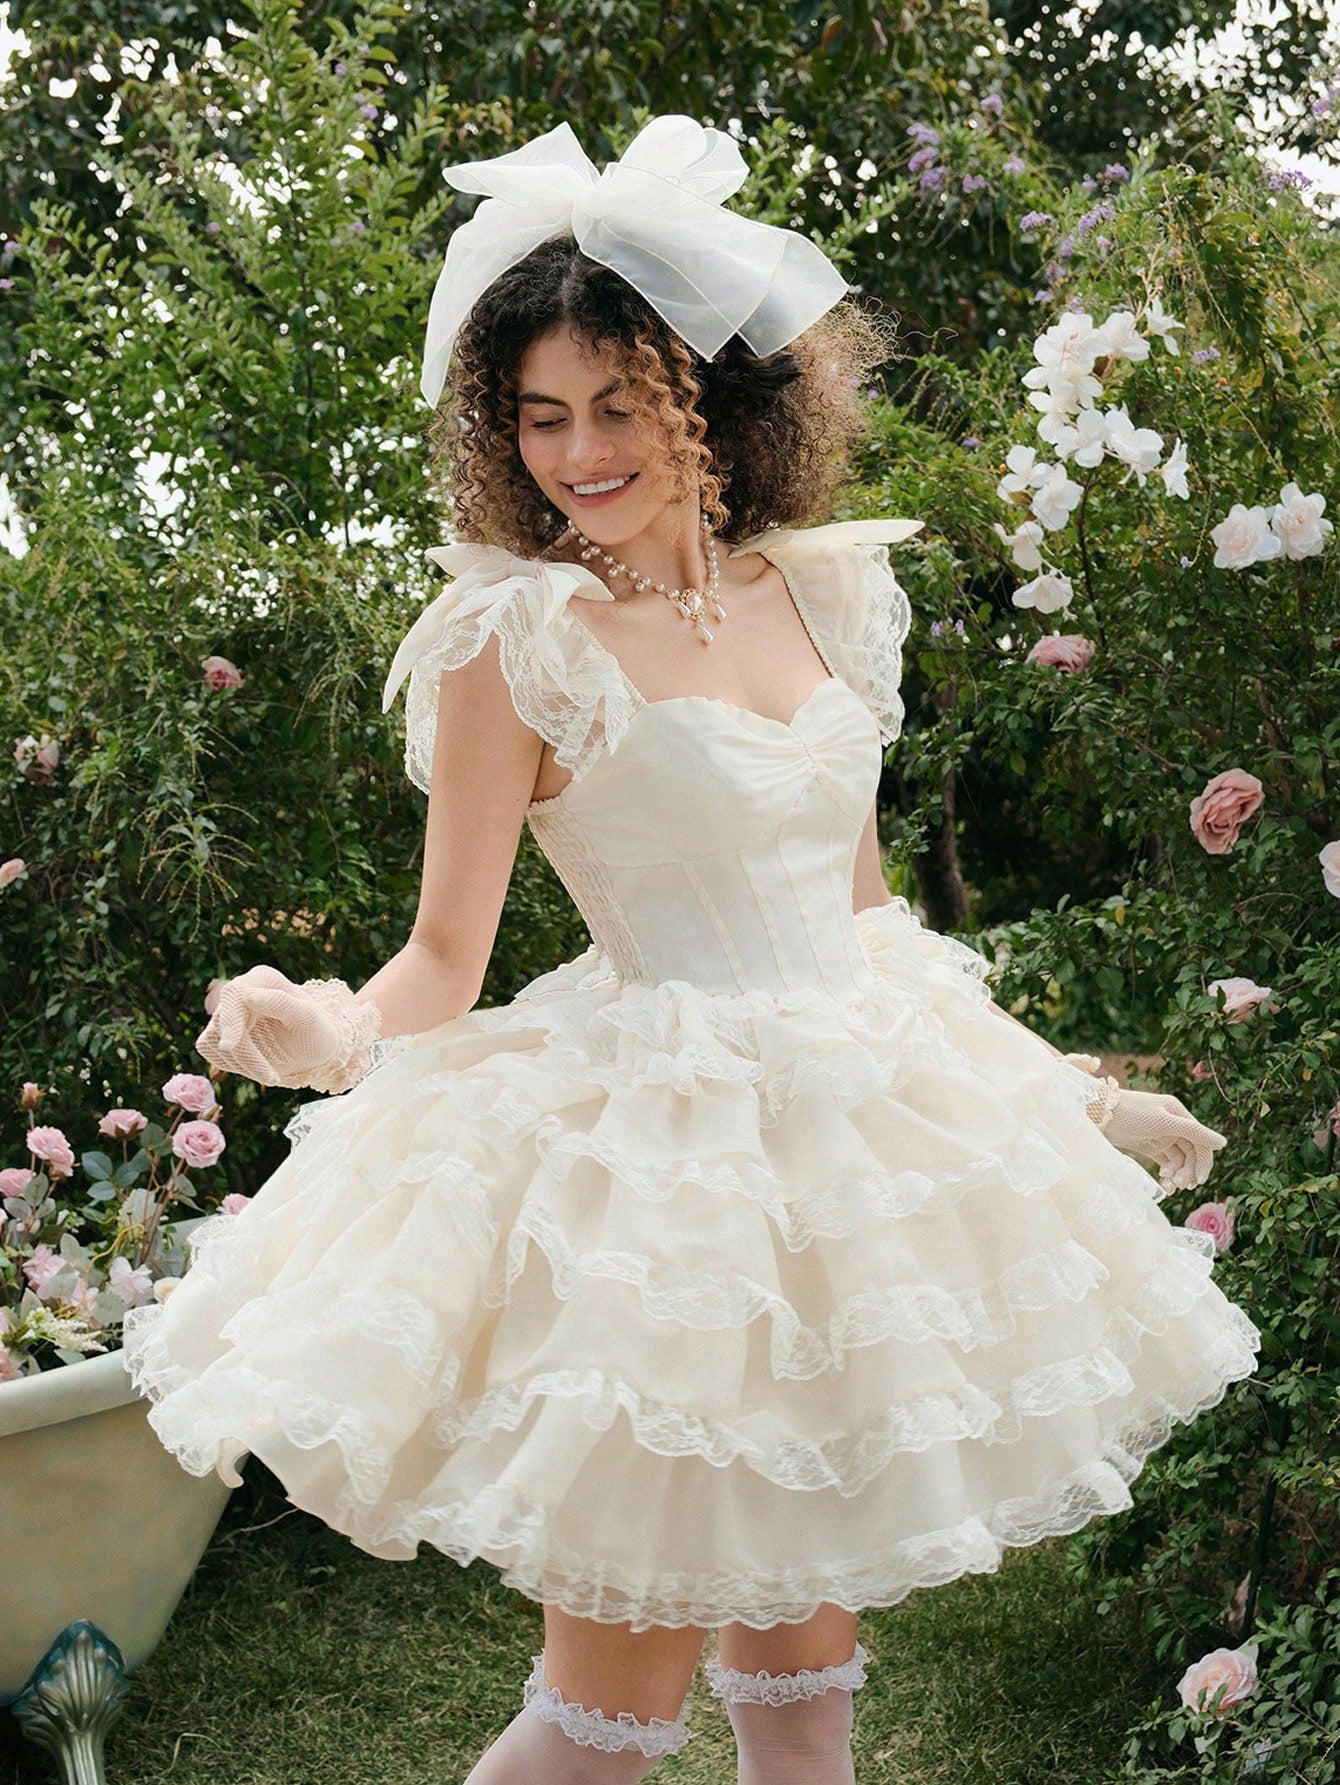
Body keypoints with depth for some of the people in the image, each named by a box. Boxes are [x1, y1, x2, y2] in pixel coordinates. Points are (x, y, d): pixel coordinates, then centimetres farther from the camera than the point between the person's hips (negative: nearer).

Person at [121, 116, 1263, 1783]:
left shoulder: (824, 594, 6)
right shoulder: (515, 633, -10)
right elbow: (445, 958, -9)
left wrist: (1068, 1092, 19)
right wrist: (330, 1038, -31)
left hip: (852, 1132, 6)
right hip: (651, 1159, -5)